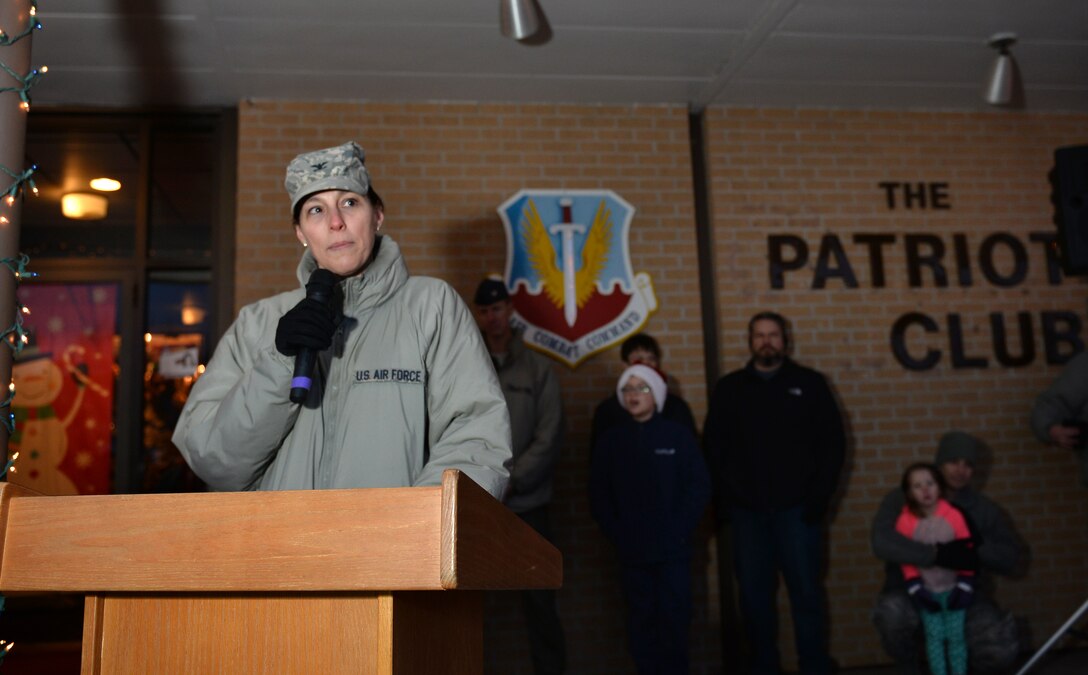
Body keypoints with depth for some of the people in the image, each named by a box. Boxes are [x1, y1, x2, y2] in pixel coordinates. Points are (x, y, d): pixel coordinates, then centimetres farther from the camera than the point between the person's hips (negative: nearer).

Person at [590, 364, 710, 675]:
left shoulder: (678, 435, 0)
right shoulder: (610, 440, 4)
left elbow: (699, 486, -2)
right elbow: (599, 495, 5)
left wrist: (680, 530, -9)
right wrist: (617, 535, -3)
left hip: (673, 548, -1)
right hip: (632, 550, 1)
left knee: (675, 618, 1)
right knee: (641, 620, 6)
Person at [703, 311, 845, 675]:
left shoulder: (809, 383, 5)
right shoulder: (729, 388, 8)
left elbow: (832, 443, 3)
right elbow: (715, 451, 6)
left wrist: (819, 498, -6)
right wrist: (723, 507, -1)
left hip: (796, 508, -1)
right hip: (747, 511, 1)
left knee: (806, 593, 3)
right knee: (754, 596, 6)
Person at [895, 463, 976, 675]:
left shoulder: (953, 515, -11)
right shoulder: (906, 521, -12)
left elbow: (967, 552, -5)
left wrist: (964, 585, -7)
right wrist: (915, 588, -10)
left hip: (952, 587, 0)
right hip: (927, 590, 0)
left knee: (956, 637, 6)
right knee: (934, 637, 4)